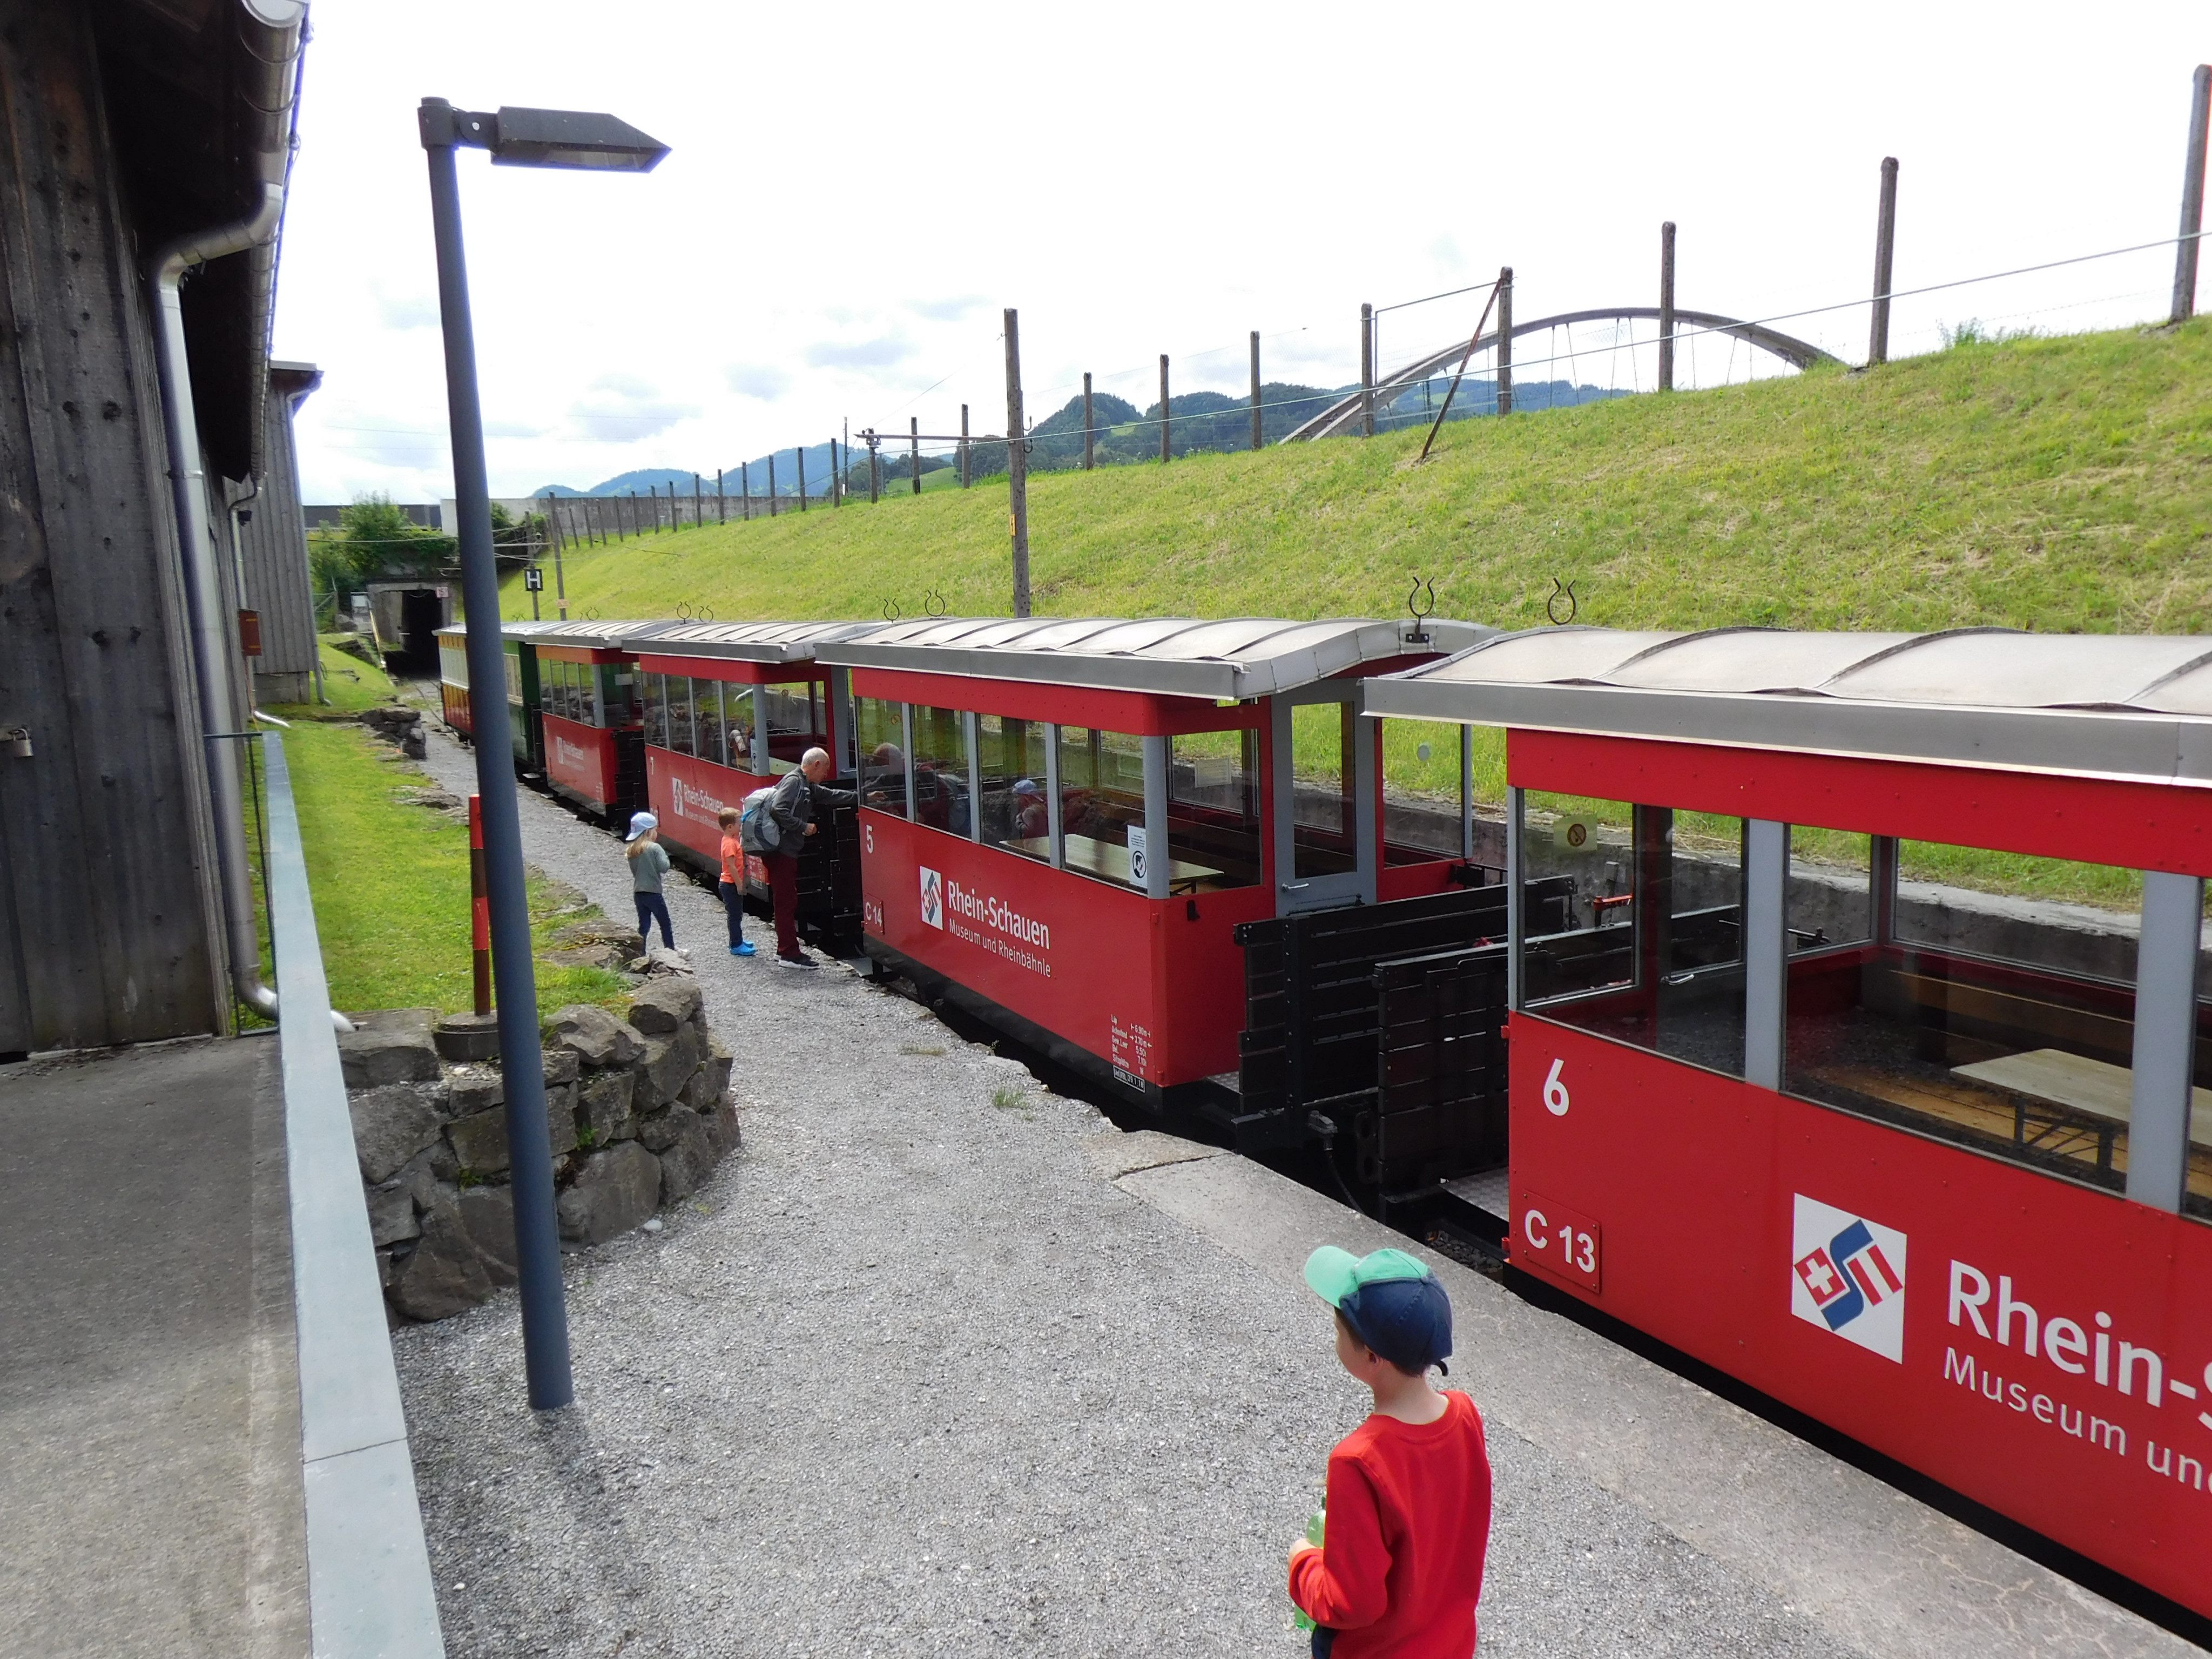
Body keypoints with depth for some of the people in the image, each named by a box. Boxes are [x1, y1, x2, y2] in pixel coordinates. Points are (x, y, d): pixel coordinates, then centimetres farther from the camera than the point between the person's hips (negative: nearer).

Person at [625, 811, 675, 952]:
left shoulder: (632, 850, 5)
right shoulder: (655, 848, -14)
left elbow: (634, 871, 11)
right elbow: (664, 868, -19)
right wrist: (664, 855, -4)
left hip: (638, 894, 6)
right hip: (654, 894, -6)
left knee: (643, 926, 11)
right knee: (665, 925, 10)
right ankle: (671, 952, 19)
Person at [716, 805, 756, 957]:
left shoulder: (732, 840, 10)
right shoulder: (730, 843, -21)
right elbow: (731, 867, -24)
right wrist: (739, 885, -22)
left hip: (732, 884, 10)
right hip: (730, 885, -10)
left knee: (737, 914, 18)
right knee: (735, 915, -3)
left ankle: (738, 941, 29)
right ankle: (736, 946, 2)